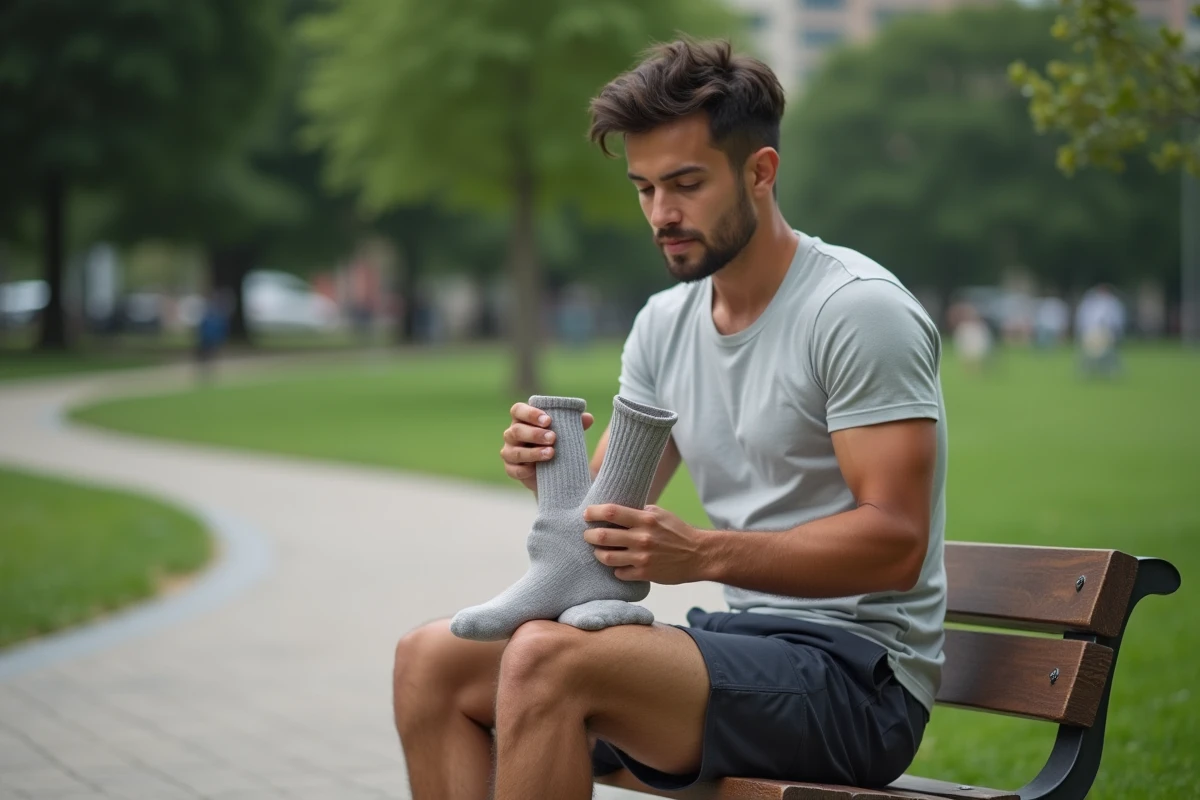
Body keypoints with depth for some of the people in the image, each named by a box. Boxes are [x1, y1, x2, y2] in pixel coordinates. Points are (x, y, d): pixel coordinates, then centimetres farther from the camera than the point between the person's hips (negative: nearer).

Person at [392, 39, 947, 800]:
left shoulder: (859, 310, -13)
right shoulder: (665, 323, 12)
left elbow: (895, 544, -20)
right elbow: (611, 521, 11)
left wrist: (703, 553, -30)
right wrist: (553, 474, -12)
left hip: (858, 671, -8)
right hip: (741, 643, 8)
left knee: (549, 660, -29)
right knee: (432, 658, 0)